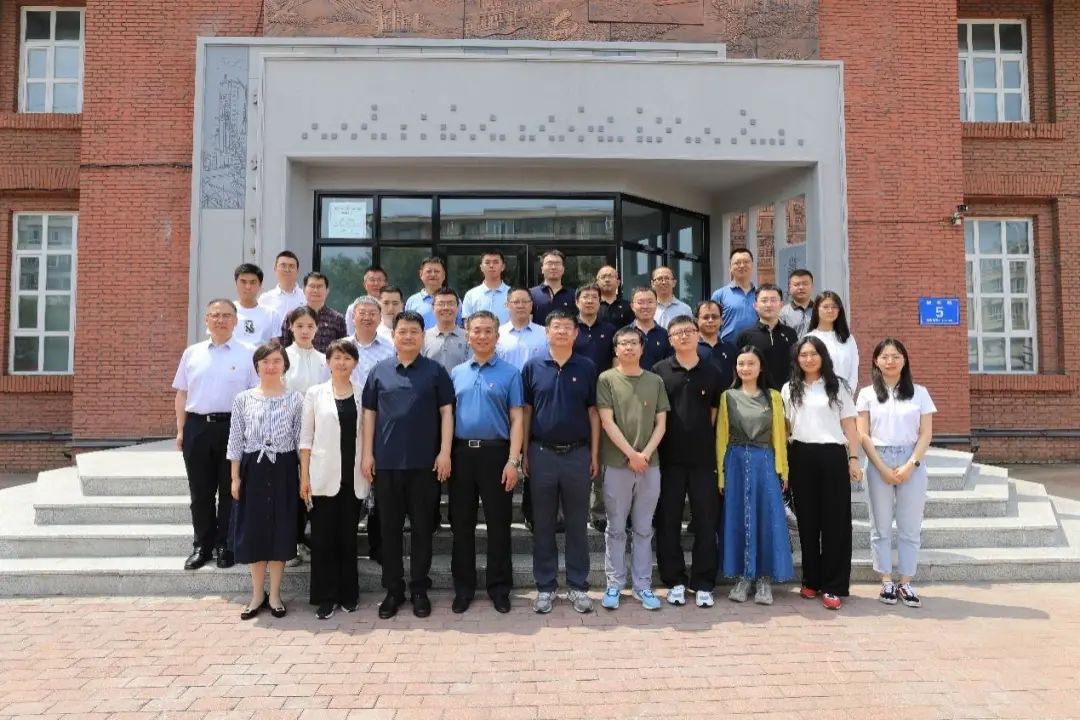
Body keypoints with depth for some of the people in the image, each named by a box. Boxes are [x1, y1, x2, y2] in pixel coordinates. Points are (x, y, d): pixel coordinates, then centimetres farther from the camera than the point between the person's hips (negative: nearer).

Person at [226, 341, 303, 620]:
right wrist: (235, 477, -1)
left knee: (280, 529, 4)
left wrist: (304, 476, -3)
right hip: (253, 469, 1)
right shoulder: (243, 398, 3)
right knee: (253, 530, 6)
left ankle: (275, 595, 17)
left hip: (284, 469, -1)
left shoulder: (295, 399, 1)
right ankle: (258, 595, 20)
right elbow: (236, 440, 4)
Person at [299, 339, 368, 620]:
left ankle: (348, 594, 20)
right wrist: (304, 476, -3)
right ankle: (325, 597, 13)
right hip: (324, 476, -1)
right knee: (323, 537, 2)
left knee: (348, 536, 8)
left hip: (353, 477, 1)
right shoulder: (315, 393, 3)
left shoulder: (363, 394, 6)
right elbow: (306, 437, 2)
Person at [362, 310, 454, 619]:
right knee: (389, 527, 8)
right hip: (386, 461, 2)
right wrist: (367, 454, 0)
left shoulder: (436, 371, 3)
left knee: (422, 527, 6)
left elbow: (446, 412, 1)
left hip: (424, 462, -1)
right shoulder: (379, 371, 7)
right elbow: (369, 414, 7)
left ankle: (419, 589, 18)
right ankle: (393, 589, 20)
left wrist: (445, 452, -7)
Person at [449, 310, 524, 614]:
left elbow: (517, 419, -4)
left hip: (495, 453, -3)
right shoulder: (456, 373, 11)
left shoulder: (510, 373, 0)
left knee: (498, 523, 5)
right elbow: (447, 415, 12)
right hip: (461, 453, 3)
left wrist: (513, 460, -12)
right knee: (461, 523, 10)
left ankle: (499, 587, 18)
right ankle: (463, 587, 22)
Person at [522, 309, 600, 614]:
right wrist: (524, 453, 0)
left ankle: (578, 586, 19)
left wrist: (594, 454, 0)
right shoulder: (533, 366, 2)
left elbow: (593, 413, 5)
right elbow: (526, 412, 4)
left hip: (577, 454, 0)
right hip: (542, 453, 0)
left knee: (577, 524, 8)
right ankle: (545, 587, 19)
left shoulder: (587, 368, 2)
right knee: (543, 525, 8)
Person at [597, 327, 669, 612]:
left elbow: (661, 423, 5)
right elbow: (607, 422, -7)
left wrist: (646, 453, -8)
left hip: (650, 464, 2)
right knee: (616, 528, 7)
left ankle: (643, 585, 20)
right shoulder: (606, 379, 0)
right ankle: (614, 584, 18)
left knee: (644, 529, 10)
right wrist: (631, 454, -12)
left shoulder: (655, 381, 8)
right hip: (616, 464, -2)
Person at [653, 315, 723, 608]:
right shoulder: (659, 371, 2)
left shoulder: (712, 372, 6)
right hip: (669, 458, -1)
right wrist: (655, 448, -1)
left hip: (703, 458, 1)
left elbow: (715, 413, 11)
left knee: (706, 522, 4)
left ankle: (703, 584, 16)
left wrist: (700, 439, 5)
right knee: (668, 522, 5)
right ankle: (674, 582, 18)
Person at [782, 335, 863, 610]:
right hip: (801, 457, 2)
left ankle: (833, 586, 4)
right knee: (807, 520, 7)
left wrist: (854, 458, -3)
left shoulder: (838, 387, 6)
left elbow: (849, 425, 5)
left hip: (832, 456, -2)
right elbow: (784, 427, 11)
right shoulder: (789, 389, 11)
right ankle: (811, 580, 17)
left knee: (835, 520, -1)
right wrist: (782, 461, 5)